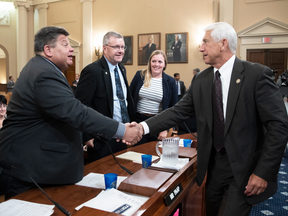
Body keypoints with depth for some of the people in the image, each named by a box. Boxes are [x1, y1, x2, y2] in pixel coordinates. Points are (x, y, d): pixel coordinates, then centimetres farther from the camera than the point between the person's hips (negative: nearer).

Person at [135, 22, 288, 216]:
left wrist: (264, 172, -15)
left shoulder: (257, 74, -13)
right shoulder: (200, 80, 3)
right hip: (213, 165, 5)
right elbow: (179, 111, 2)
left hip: (245, 170, -5)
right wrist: (144, 127, -10)